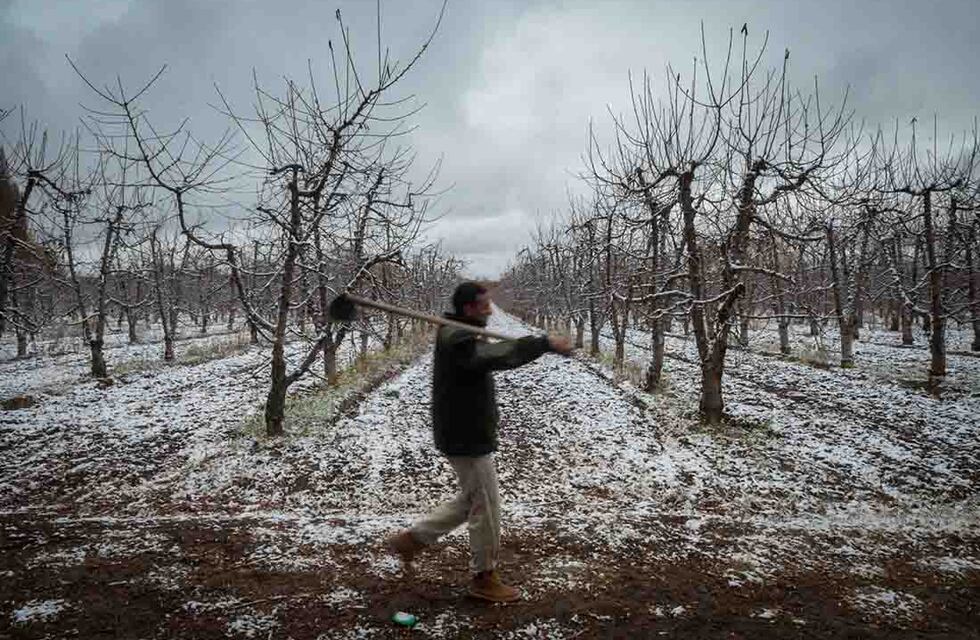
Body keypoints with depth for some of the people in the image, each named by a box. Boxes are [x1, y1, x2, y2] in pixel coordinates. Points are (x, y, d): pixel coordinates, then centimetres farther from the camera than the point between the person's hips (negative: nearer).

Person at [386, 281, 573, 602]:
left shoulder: (460, 335, 14)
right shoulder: (458, 340, -23)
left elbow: (495, 351, 7)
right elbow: (497, 356, -40)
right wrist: (545, 343, -42)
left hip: (468, 435, 11)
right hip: (466, 439, -11)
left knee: (472, 500, 22)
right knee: (486, 508, 3)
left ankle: (410, 538, 29)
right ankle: (484, 578, 21)